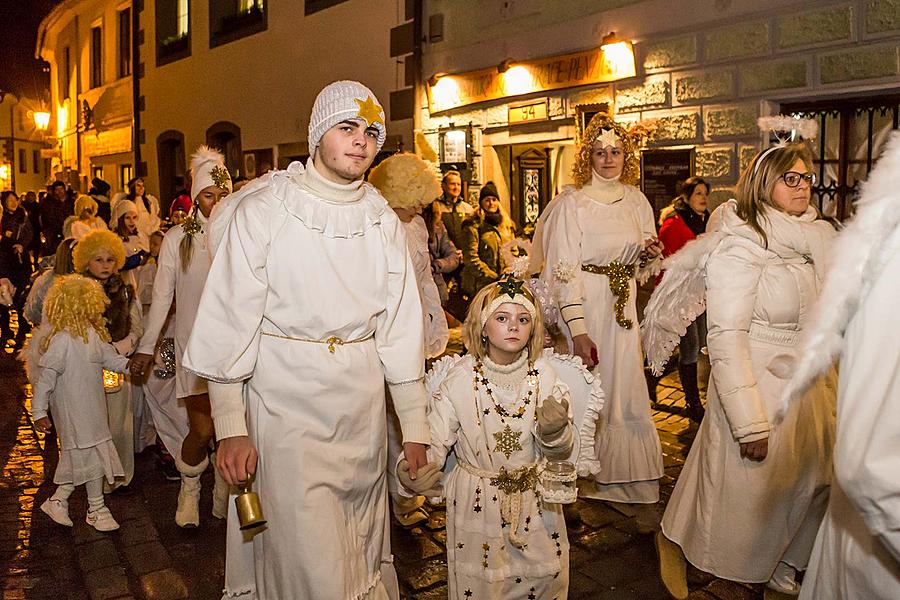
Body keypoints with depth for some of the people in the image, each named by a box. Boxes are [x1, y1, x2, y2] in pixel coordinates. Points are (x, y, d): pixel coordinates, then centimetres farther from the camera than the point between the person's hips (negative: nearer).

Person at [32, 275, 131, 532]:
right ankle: (96, 508, 17)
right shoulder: (62, 339, -21)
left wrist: (127, 363, -5)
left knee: (77, 457, 16)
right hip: (73, 411, -8)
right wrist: (39, 411, -14)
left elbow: (108, 358, 15)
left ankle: (57, 500, 32)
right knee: (91, 455, 1)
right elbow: (46, 376, -18)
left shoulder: (93, 333, 4)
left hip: (93, 408, 8)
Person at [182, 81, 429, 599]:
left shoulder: (384, 221, 5)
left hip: (363, 400, 4)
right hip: (284, 396, -3)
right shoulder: (263, 209, -6)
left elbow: (401, 325, 6)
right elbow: (228, 320, -8)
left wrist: (415, 424, 6)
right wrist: (231, 428, -11)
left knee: (362, 542, 15)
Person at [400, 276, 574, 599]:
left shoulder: (543, 374, -8)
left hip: (534, 495, 2)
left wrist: (555, 431, -26)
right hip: (478, 498, -2)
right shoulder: (461, 378, -15)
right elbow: (435, 438, -16)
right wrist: (414, 468, -36)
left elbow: (561, 451, -4)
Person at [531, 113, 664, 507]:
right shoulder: (571, 204, -8)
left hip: (623, 308, 4)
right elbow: (565, 271, -14)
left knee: (626, 393, 4)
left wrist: (647, 252, -6)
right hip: (583, 308, -4)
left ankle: (634, 488, 16)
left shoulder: (636, 200, 9)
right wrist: (578, 331, -20)